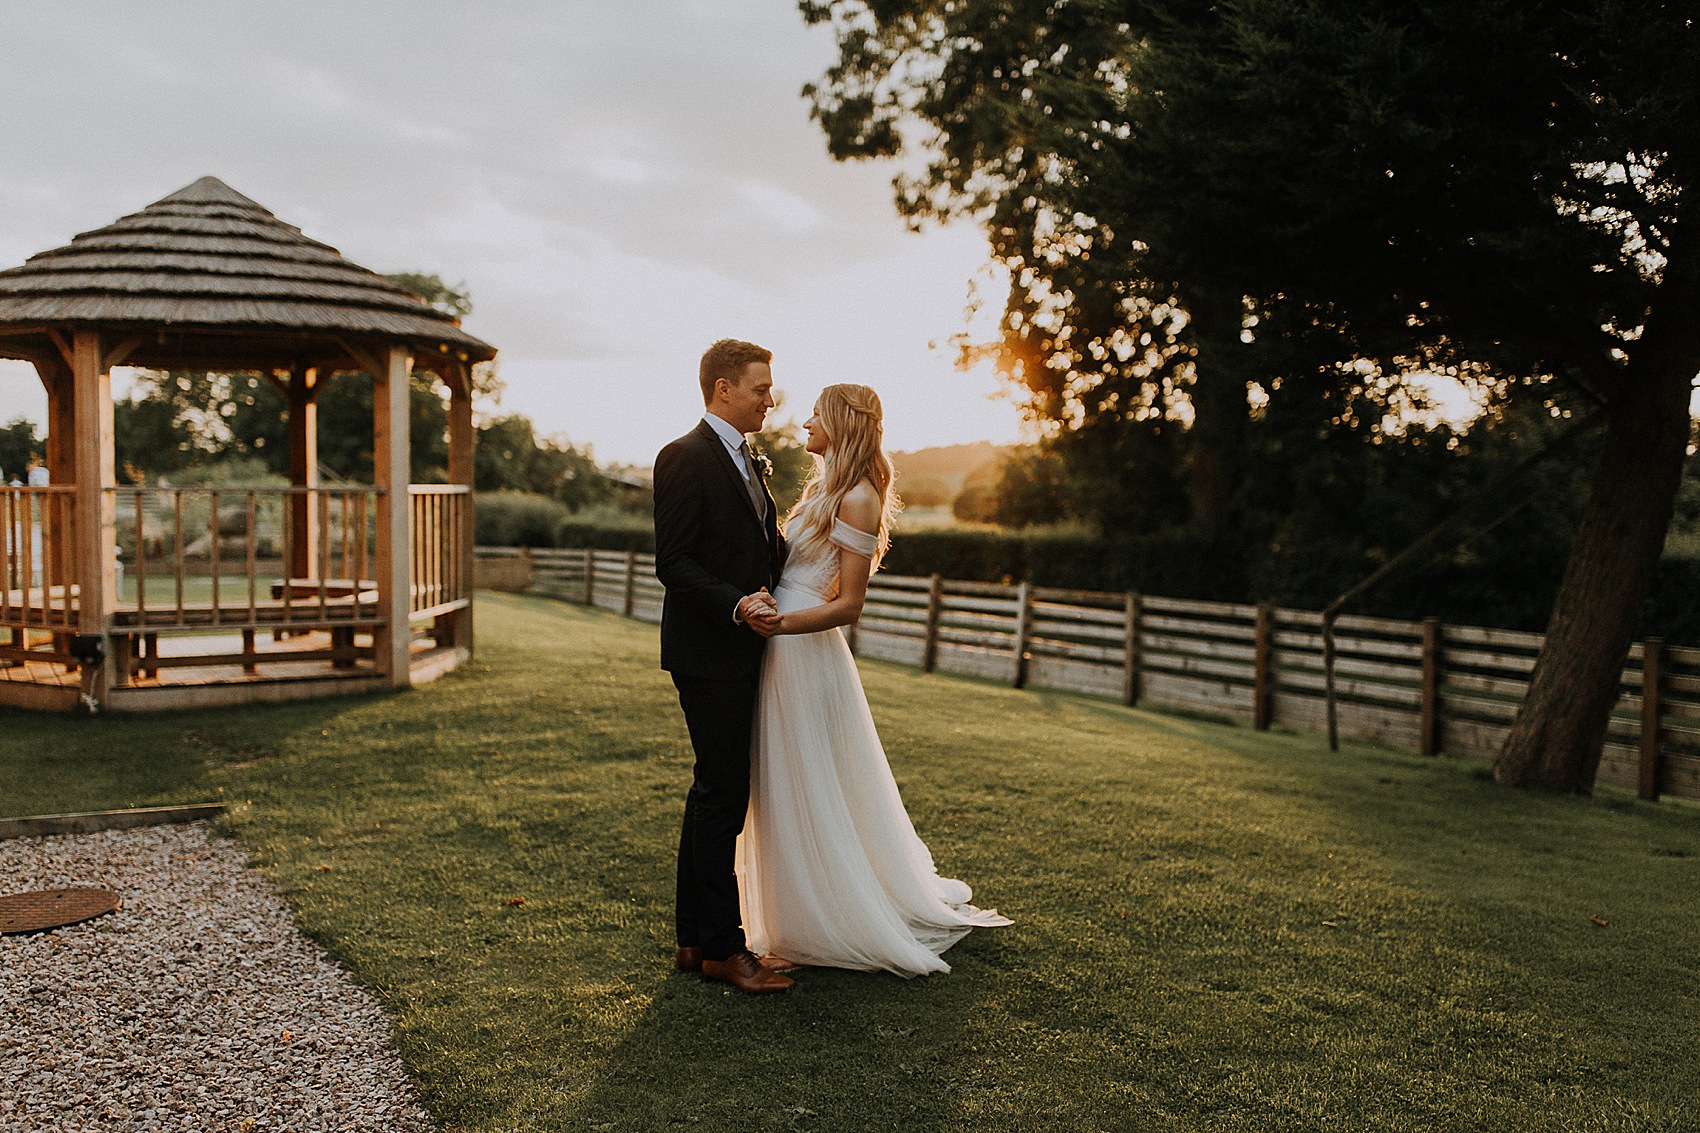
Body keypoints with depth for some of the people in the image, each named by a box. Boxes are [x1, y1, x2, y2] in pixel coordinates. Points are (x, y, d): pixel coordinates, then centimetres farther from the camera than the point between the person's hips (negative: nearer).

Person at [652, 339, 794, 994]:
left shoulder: (743, 459, 18)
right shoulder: (685, 457, -11)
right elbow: (673, 563, -17)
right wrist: (739, 605, -26)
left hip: (739, 651, 10)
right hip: (708, 651, -10)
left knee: (716, 794, 13)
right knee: (722, 794, -5)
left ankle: (695, 938, 22)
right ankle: (720, 946, 5)